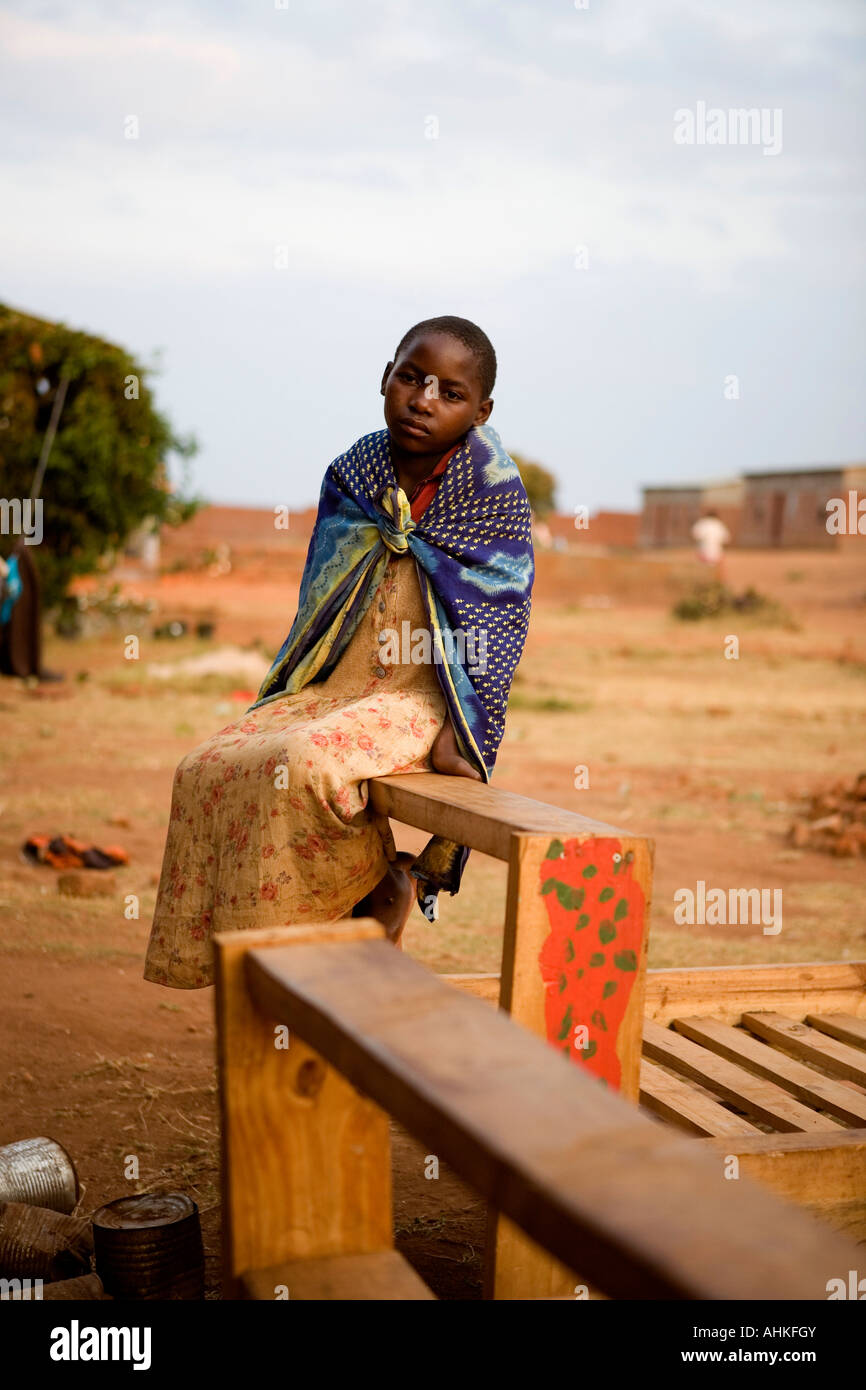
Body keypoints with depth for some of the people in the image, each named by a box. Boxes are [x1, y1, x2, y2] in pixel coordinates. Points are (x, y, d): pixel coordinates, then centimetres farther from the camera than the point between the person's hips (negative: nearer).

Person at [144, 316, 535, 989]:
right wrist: (283, 696, 11)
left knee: (305, 763, -33)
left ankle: (382, 880, -6)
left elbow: (500, 620, -7)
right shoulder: (352, 476, 8)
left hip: (422, 698, -6)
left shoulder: (492, 488, -6)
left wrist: (463, 732, -15)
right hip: (334, 687, 6)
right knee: (207, 769, -12)